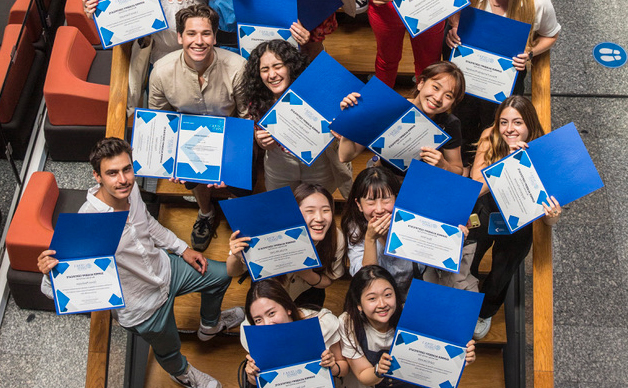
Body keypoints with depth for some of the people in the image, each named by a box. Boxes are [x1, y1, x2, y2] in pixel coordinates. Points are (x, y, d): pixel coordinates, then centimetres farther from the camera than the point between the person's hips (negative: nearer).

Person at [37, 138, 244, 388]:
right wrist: (49, 272, -56)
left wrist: (182, 249, 7)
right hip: (144, 307, -5)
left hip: (165, 268, 6)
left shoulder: (130, 189, -18)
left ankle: (210, 324, 52)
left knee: (222, 275, 20)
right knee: (168, 349, 21)